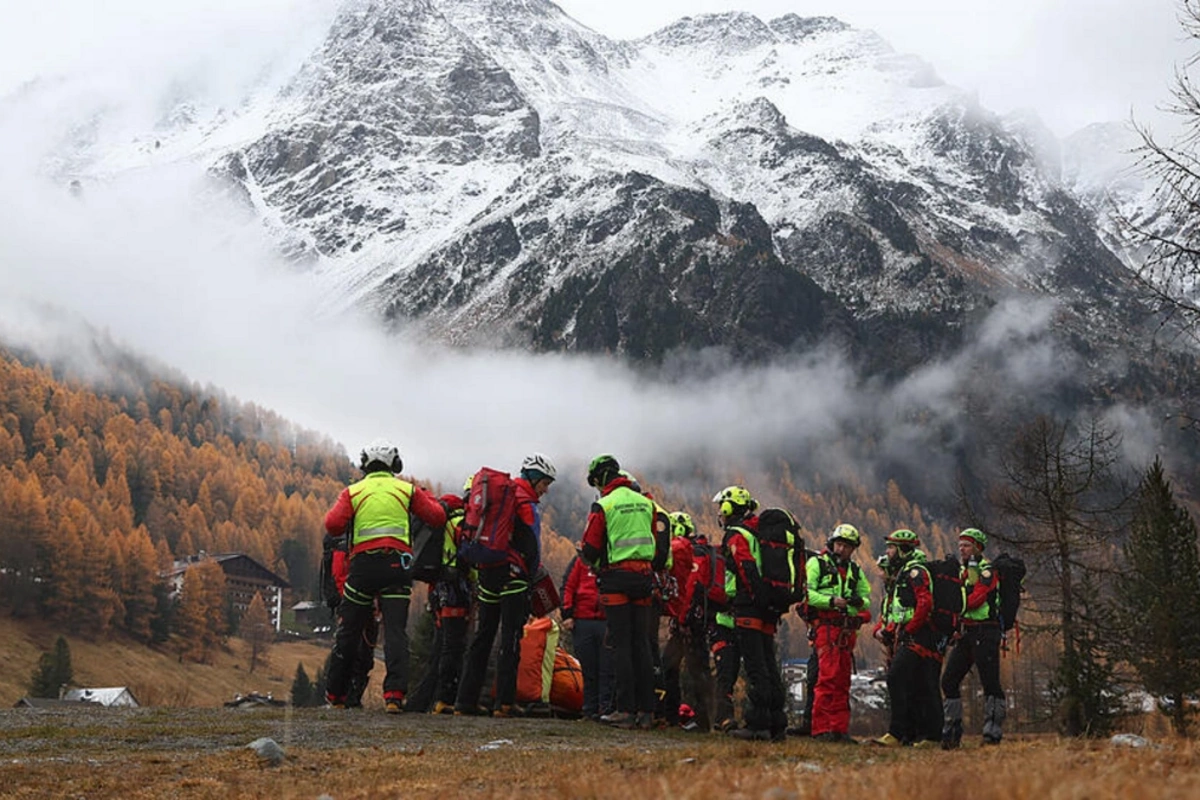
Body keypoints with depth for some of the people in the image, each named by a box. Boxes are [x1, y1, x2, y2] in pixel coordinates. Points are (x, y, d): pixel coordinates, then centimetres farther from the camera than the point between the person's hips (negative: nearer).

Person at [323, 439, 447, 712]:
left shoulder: (353, 492, 8)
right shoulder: (408, 490, 10)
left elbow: (332, 525, -4)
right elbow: (437, 518, 7)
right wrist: (428, 497, 25)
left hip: (363, 563, 0)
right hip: (397, 564, 0)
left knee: (349, 631, 12)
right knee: (396, 631, -3)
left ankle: (335, 694, 21)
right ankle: (395, 694, -16)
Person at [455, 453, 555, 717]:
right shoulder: (526, 503, -8)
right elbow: (531, 544, -12)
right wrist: (534, 575, -3)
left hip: (486, 570, 8)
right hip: (512, 573, -8)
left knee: (482, 636, 11)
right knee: (510, 638, -5)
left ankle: (466, 700, 10)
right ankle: (505, 702, -7)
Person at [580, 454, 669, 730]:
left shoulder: (603, 506, -7)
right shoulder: (646, 503, 12)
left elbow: (591, 549, -8)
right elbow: (659, 546, 13)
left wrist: (588, 557, 14)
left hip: (616, 578, -5)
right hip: (643, 578, 5)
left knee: (622, 644, -3)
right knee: (642, 643, 7)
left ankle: (626, 710, -4)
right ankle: (646, 711, 7)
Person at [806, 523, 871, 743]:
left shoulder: (855, 570, 20)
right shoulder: (816, 563, 2)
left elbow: (867, 596, 22)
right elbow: (805, 592, -9)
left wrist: (860, 601, -2)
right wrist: (832, 601, -19)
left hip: (848, 630, 6)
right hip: (826, 626, -6)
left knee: (843, 681, 8)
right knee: (827, 677, -14)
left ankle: (839, 729, 12)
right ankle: (821, 729, -13)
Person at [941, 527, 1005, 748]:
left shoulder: (987, 570, -7)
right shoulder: (963, 572, 18)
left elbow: (976, 599, -18)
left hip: (985, 632, -8)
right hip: (965, 632, 8)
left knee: (990, 683, -6)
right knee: (949, 680, 5)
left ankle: (993, 733, -2)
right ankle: (952, 732, 11)